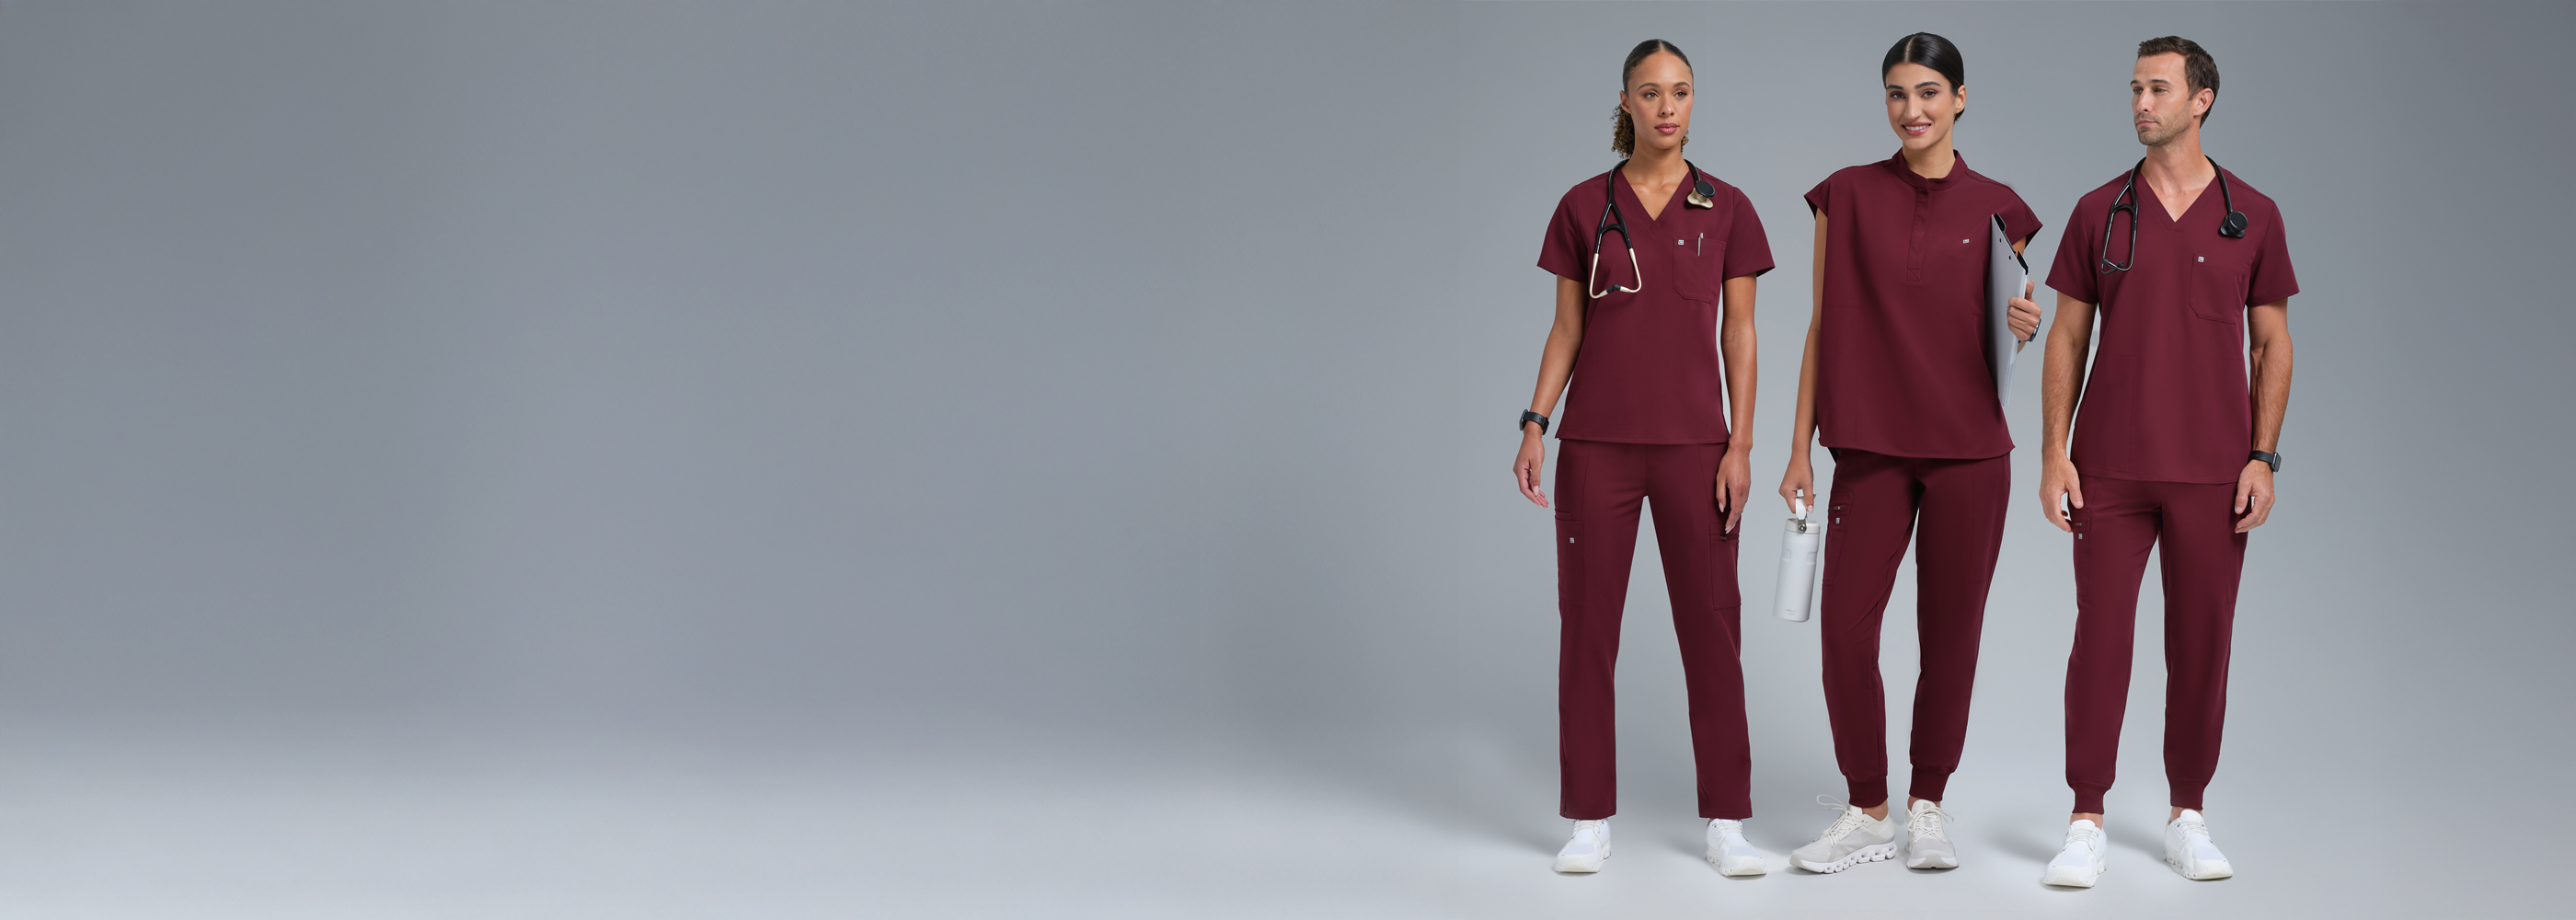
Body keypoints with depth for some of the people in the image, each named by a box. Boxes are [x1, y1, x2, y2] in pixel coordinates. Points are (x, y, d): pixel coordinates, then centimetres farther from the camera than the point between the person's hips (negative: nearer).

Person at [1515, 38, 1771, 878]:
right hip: (1597, 445, 0)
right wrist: (1534, 425, -5)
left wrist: (1740, 446, -5)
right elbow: (1566, 328, 6)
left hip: (1693, 445, 0)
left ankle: (1727, 820, 9)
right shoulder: (1583, 208, 4)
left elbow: (1740, 335, 3)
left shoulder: (1725, 209, 3)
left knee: (1711, 627, 1)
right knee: (1587, 627, 2)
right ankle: (1590, 819, 11)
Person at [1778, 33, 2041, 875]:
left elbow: (2002, 342, 11)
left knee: (1951, 631, 4)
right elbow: (1823, 326, 4)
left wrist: (2025, 327, -13)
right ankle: (1867, 811, 9)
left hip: (1969, 448, 0)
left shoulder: (1996, 208, 4)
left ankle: (1928, 804, 18)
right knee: (1846, 627, -6)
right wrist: (1799, 449, 1)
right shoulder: (1848, 196, 3)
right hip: (1873, 448, 0)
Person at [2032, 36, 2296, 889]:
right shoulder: (2099, 211, 4)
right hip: (2110, 468, 0)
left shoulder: (2251, 215, 3)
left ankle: (2188, 817, 17)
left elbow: (2272, 343, 5)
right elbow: (2067, 337, 5)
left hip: (2211, 471, 0)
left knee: (2201, 644, 5)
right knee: (2100, 637, -2)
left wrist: (2263, 457, -4)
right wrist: (2053, 452, -3)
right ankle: (2086, 823, 5)